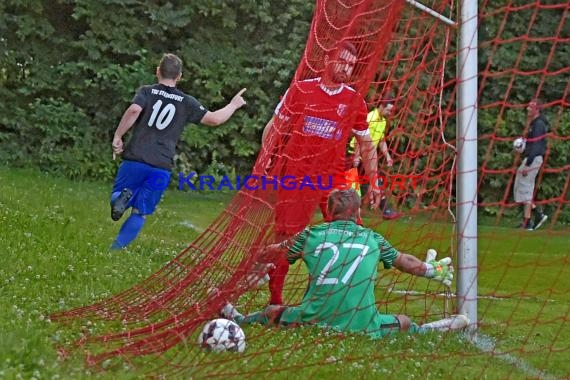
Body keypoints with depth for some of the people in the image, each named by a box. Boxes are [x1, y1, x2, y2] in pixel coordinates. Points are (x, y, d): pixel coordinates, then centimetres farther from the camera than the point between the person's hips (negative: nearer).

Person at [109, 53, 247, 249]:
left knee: (116, 195, 16)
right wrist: (233, 105, 26)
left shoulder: (147, 91, 5)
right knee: (140, 213, 7)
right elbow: (214, 119, 10)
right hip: (162, 167, 1)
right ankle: (116, 248, -7)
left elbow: (134, 110, -15)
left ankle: (123, 197, -19)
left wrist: (118, 136, -9)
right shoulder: (186, 102, 8)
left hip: (135, 159, -1)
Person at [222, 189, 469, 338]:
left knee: (271, 312, 30)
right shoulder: (373, 239, 8)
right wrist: (433, 270, 46)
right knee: (404, 323, 26)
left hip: (313, 321, 2)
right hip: (361, 327, -1)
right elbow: (405, 262, 26)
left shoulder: (311, 234, 7)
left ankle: (238, 320, 47)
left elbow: (271, 253, 22)